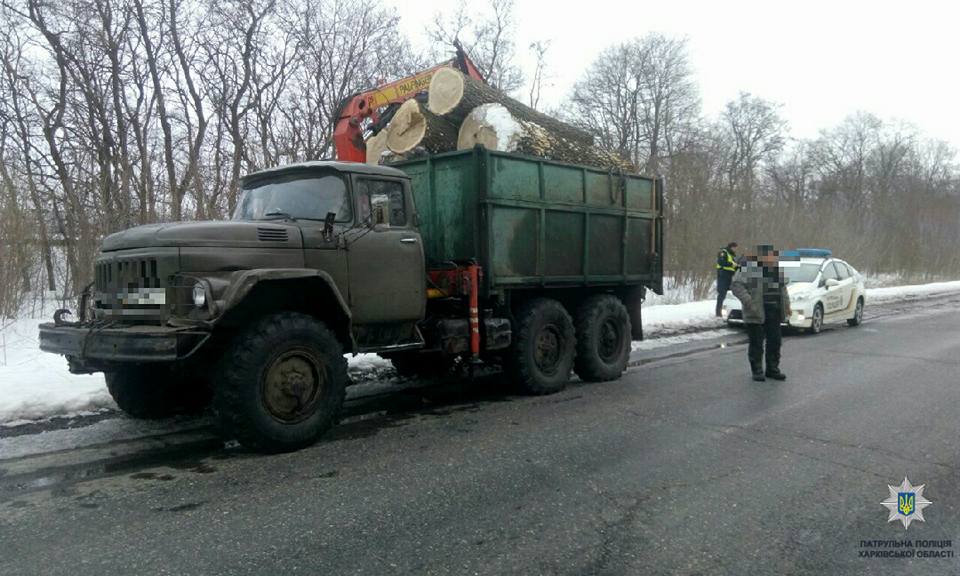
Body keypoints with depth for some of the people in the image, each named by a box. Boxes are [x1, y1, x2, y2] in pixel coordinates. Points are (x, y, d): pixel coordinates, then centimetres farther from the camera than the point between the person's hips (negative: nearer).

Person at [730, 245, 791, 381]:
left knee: (775, 341, 10)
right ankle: (757, 371, 11)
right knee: (756, 342, 0)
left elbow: (782, 287, 25)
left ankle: (772, 369, 22)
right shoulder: (748, 268, -9)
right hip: (756, 312, -6)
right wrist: (748, 301, -22)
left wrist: (786, 304, 15)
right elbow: (736, 285, -14)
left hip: (774, 311, 6)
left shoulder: (777, 268, 13)